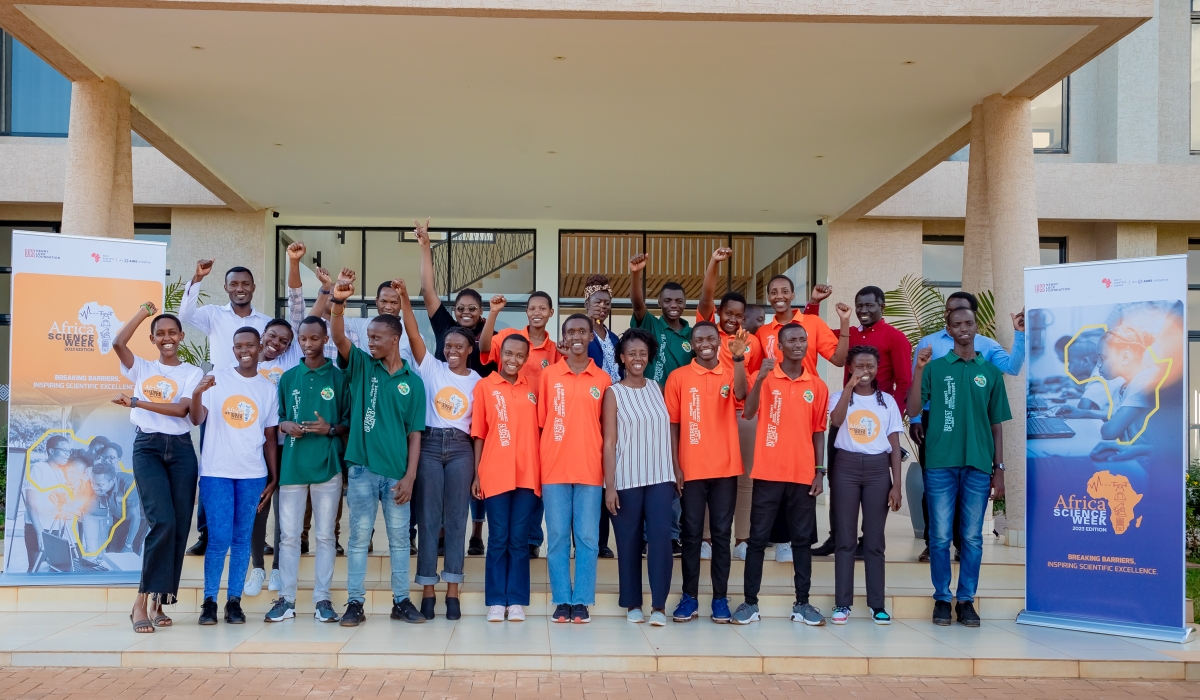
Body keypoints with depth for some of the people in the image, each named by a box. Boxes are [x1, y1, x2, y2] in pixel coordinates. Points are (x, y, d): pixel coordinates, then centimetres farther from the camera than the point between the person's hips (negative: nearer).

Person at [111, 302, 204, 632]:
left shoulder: (192, 373, 9)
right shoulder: (141, 368, 12)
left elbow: (182, 409, -7)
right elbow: (118, 343, -8)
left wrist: (138, 403, -13)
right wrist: (145, 311, -1)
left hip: (181, 449, 1)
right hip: (147, 447, -1)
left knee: (180, 527, -1)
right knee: (163, 522, -18)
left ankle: (157, 601, 10)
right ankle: (143, 601, -10)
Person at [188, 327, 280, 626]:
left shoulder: (269, 389, 7)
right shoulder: (217, 377, 1)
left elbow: (269, 438, 10)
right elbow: (196, 419, -7)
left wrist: (274, 478, 7)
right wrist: (196, 393, -27)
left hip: (253, 475, 2)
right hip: (216, 471, -2)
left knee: (242, 539, 5)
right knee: (219, 538, -4)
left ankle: (234, 601, 12)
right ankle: (209, 601, 8)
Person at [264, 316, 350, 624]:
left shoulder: (338, 377, 4)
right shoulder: (288, 377, 10)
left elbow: (350, 421, 5)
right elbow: (278, 418, 16)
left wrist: (331, 429, -14)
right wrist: (286, 426, -5)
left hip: (327, 465, -2)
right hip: (292, 465, 2)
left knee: (325, 535, 3)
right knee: (289, 535, 3)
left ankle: (322, 599, 10)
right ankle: (286, 598, 12)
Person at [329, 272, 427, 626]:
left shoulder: (412, 381, 4)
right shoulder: (361, 366, 3)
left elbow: (414, 433, 3)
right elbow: (339, 338, -15)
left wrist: (410, 476, -4)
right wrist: (338, 303, -33)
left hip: (397, 473, 1)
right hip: (362, 468, -1)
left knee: (399, 537, 9)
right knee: (359, 536, 4)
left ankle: (401, 601, 19)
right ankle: (355, 602, 13)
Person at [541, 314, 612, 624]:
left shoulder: (603, 379, 5)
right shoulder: (548, 375, 5)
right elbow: (540, 422, 6)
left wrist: (608, 469, 2)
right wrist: (538, 466, 1)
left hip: (590, 470, 0)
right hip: (554, 469, 0)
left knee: (587, 538, 2)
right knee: (557, 537, 4)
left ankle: (582, 601, 11)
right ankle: (562, 601, 13)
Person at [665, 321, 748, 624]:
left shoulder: (730, 375, 6)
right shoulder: (678, 377, 2)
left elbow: (741, 395, -18)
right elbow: (672, 424, 1)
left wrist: (739, 359, -32)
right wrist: (675, 466, -4)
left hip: (725, 468, 1)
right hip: (691, 469, -1)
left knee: (722, 533, 6)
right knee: (691, 533, 4)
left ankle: (720, 598, 12)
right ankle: (689, 596, 12)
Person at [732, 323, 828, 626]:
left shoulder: (817, 386, 8)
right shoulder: (765, 378, -1)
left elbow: (818, 431, 11)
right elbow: (748, 412, -17)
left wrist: (820, 470, 4)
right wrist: (760, 378, -29)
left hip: (803, 475, 3)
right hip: (769, 472, -2)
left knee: (802, 539, 7)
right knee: (758, 538, 2)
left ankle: (802, 603, 16)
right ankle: (750, 602, 9)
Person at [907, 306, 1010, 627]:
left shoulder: (990, 372, 10)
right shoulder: (935, 367, 5)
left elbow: (997, 424, 11)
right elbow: (913, 411, -3)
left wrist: (999, 468, 6)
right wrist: (919, 370, -12)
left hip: (978, 465, 1)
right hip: (940, 463, -1)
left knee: (972, 537, 6)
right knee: (940, 536, 2)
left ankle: (966, 599, 15)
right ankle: (942, 598, 13)